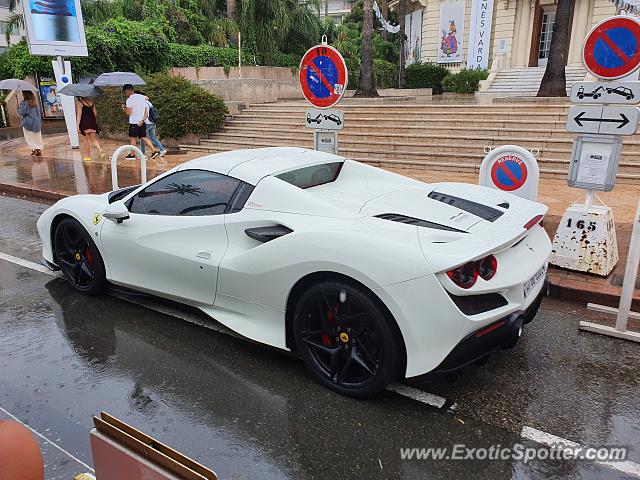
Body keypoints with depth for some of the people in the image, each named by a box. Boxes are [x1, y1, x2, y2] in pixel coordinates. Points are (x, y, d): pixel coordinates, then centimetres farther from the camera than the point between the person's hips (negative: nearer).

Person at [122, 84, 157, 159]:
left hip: (134, 122, -6)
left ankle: (132, 154, 12)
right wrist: (142, 120, 2)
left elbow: (128, 113, -14)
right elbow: (146, 111, 7)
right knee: (144, 138, 10)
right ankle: (154, 151, -1)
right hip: (142, 122, 6)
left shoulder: (129, 100, -11)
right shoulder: (142, 97, 10)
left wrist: (124, 108, 5)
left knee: (133, 138, 5)